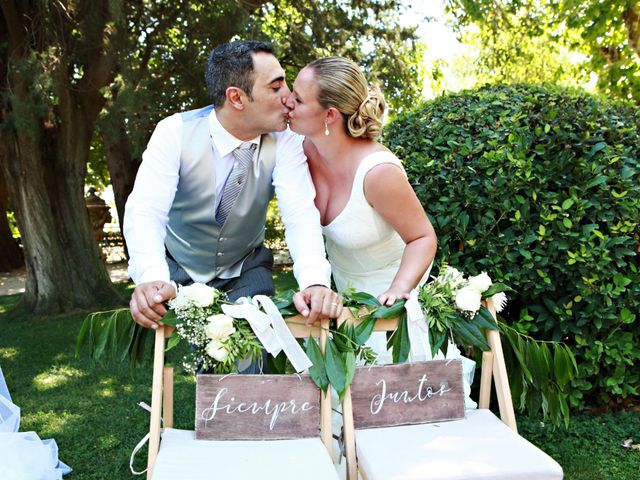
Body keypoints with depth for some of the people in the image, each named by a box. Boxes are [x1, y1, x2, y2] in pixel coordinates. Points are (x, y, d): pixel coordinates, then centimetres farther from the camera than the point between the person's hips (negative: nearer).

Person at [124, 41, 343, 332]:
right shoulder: (175, 132, -21)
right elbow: (144, 210, -31)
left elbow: (300, 214, -28)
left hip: (244, 272, 1)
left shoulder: (284, 142, -17)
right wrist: (152, 278, -52)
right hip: (177, 269, 0)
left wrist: (315, 282, -47)